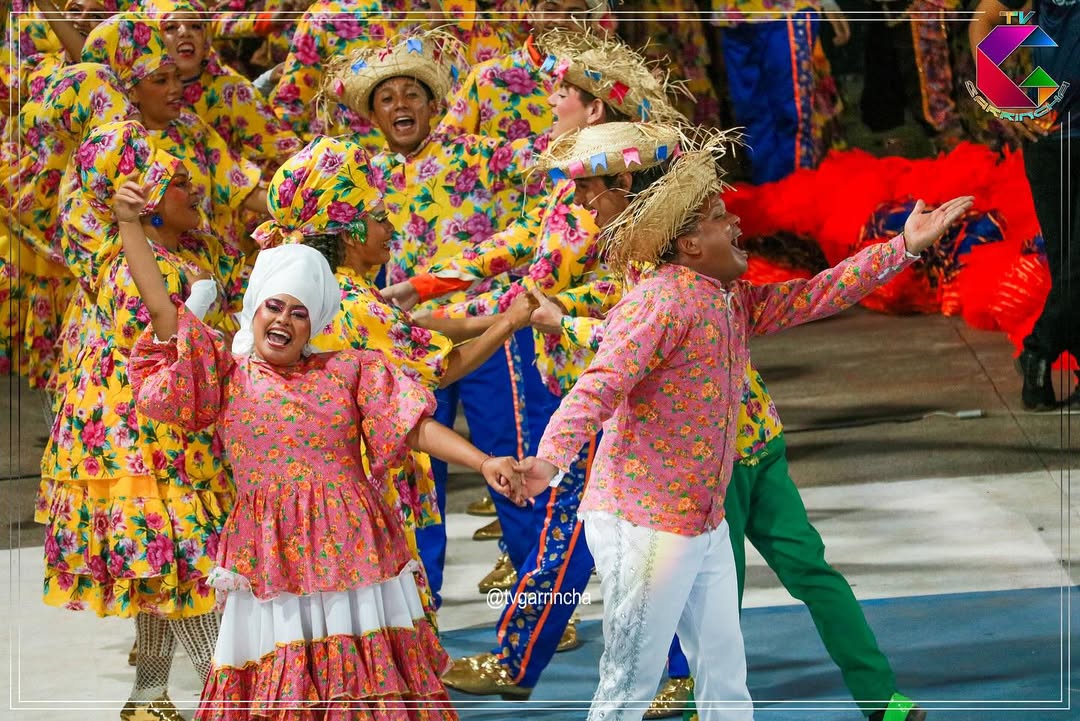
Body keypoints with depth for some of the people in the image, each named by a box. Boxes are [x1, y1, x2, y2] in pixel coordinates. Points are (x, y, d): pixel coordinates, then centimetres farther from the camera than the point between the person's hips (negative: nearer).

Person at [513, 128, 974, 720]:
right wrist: (549, 459, -47)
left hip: (704, 525, 9)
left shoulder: (731, 302, 9)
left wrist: (905, 247, 11)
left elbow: (815, 296, 14)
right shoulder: (660, 302, -20)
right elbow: (599, 387, -31)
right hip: (644, 523, -9)